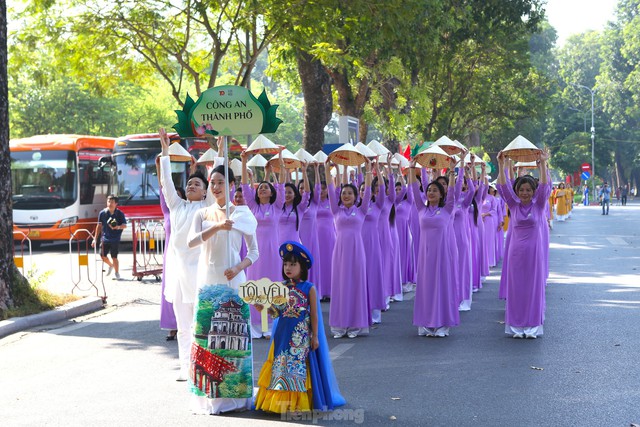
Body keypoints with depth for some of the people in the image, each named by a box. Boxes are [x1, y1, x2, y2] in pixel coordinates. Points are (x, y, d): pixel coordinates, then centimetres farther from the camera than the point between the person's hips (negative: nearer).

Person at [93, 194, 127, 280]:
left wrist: (118, 227, -29)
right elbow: (99, 226, 8)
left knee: (114, 257, -2)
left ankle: (117, 273, 19)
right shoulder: (102, 213, 0)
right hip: (105, 237, 3)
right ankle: (111, 265, 33)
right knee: (103, 255, 0)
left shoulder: (120, 214, -6)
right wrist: (95, 239, 9)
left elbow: (125, 225, -6)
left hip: (115, 239, -3)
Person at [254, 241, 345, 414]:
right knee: (281, 364, 5)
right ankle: (280, 400, 14)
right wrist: (264, 308, -16)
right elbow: (277, 312, 2)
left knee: (298, 364, -2)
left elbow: (314, 315, -4)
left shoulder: (309, 288, -5)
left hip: (301, 335, -4)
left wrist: (315, 336, -5)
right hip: (283, 334, 4)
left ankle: (298, 403, 8)